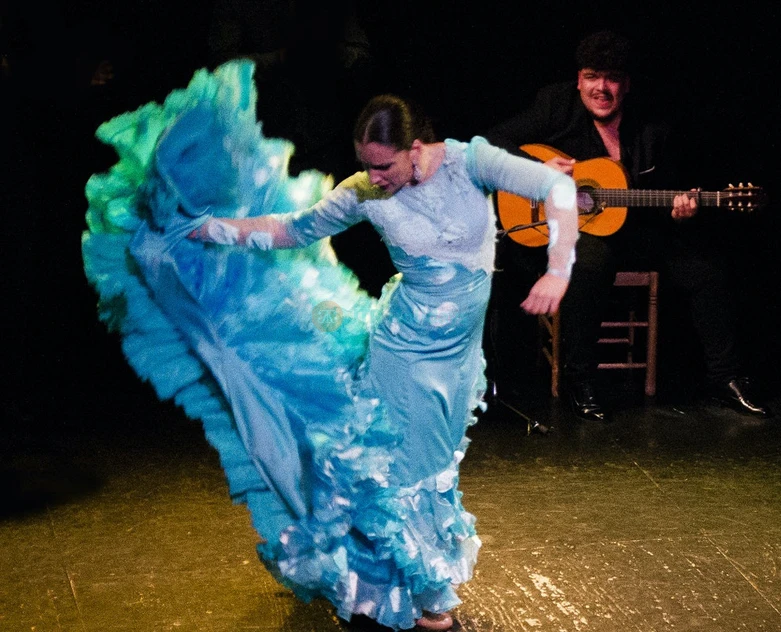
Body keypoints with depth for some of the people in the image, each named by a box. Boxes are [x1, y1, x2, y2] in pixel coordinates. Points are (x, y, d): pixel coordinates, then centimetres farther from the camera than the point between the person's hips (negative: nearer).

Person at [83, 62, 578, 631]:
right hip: (407, 348, -1)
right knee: (406, 464, 3)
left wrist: (558, 271, -33)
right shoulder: (365, 194, -11)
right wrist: (210, 228, -3)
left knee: (435, 460, 17)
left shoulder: (468, 161, -15)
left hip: (460, 348, 1)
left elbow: (557, 187, -22)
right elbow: (293, 228, 2)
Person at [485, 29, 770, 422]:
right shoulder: (555, 106, -3)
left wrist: (678, 212, -17)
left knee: (705, 273, -12)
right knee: (591, 259, -38)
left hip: (635, 227, 4)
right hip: (568, 226, -3)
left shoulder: (653, 135, 1)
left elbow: (666, 199, 8)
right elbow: (492, 143, -6)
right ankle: (580, 382, -23)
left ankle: (725, 379, 9)